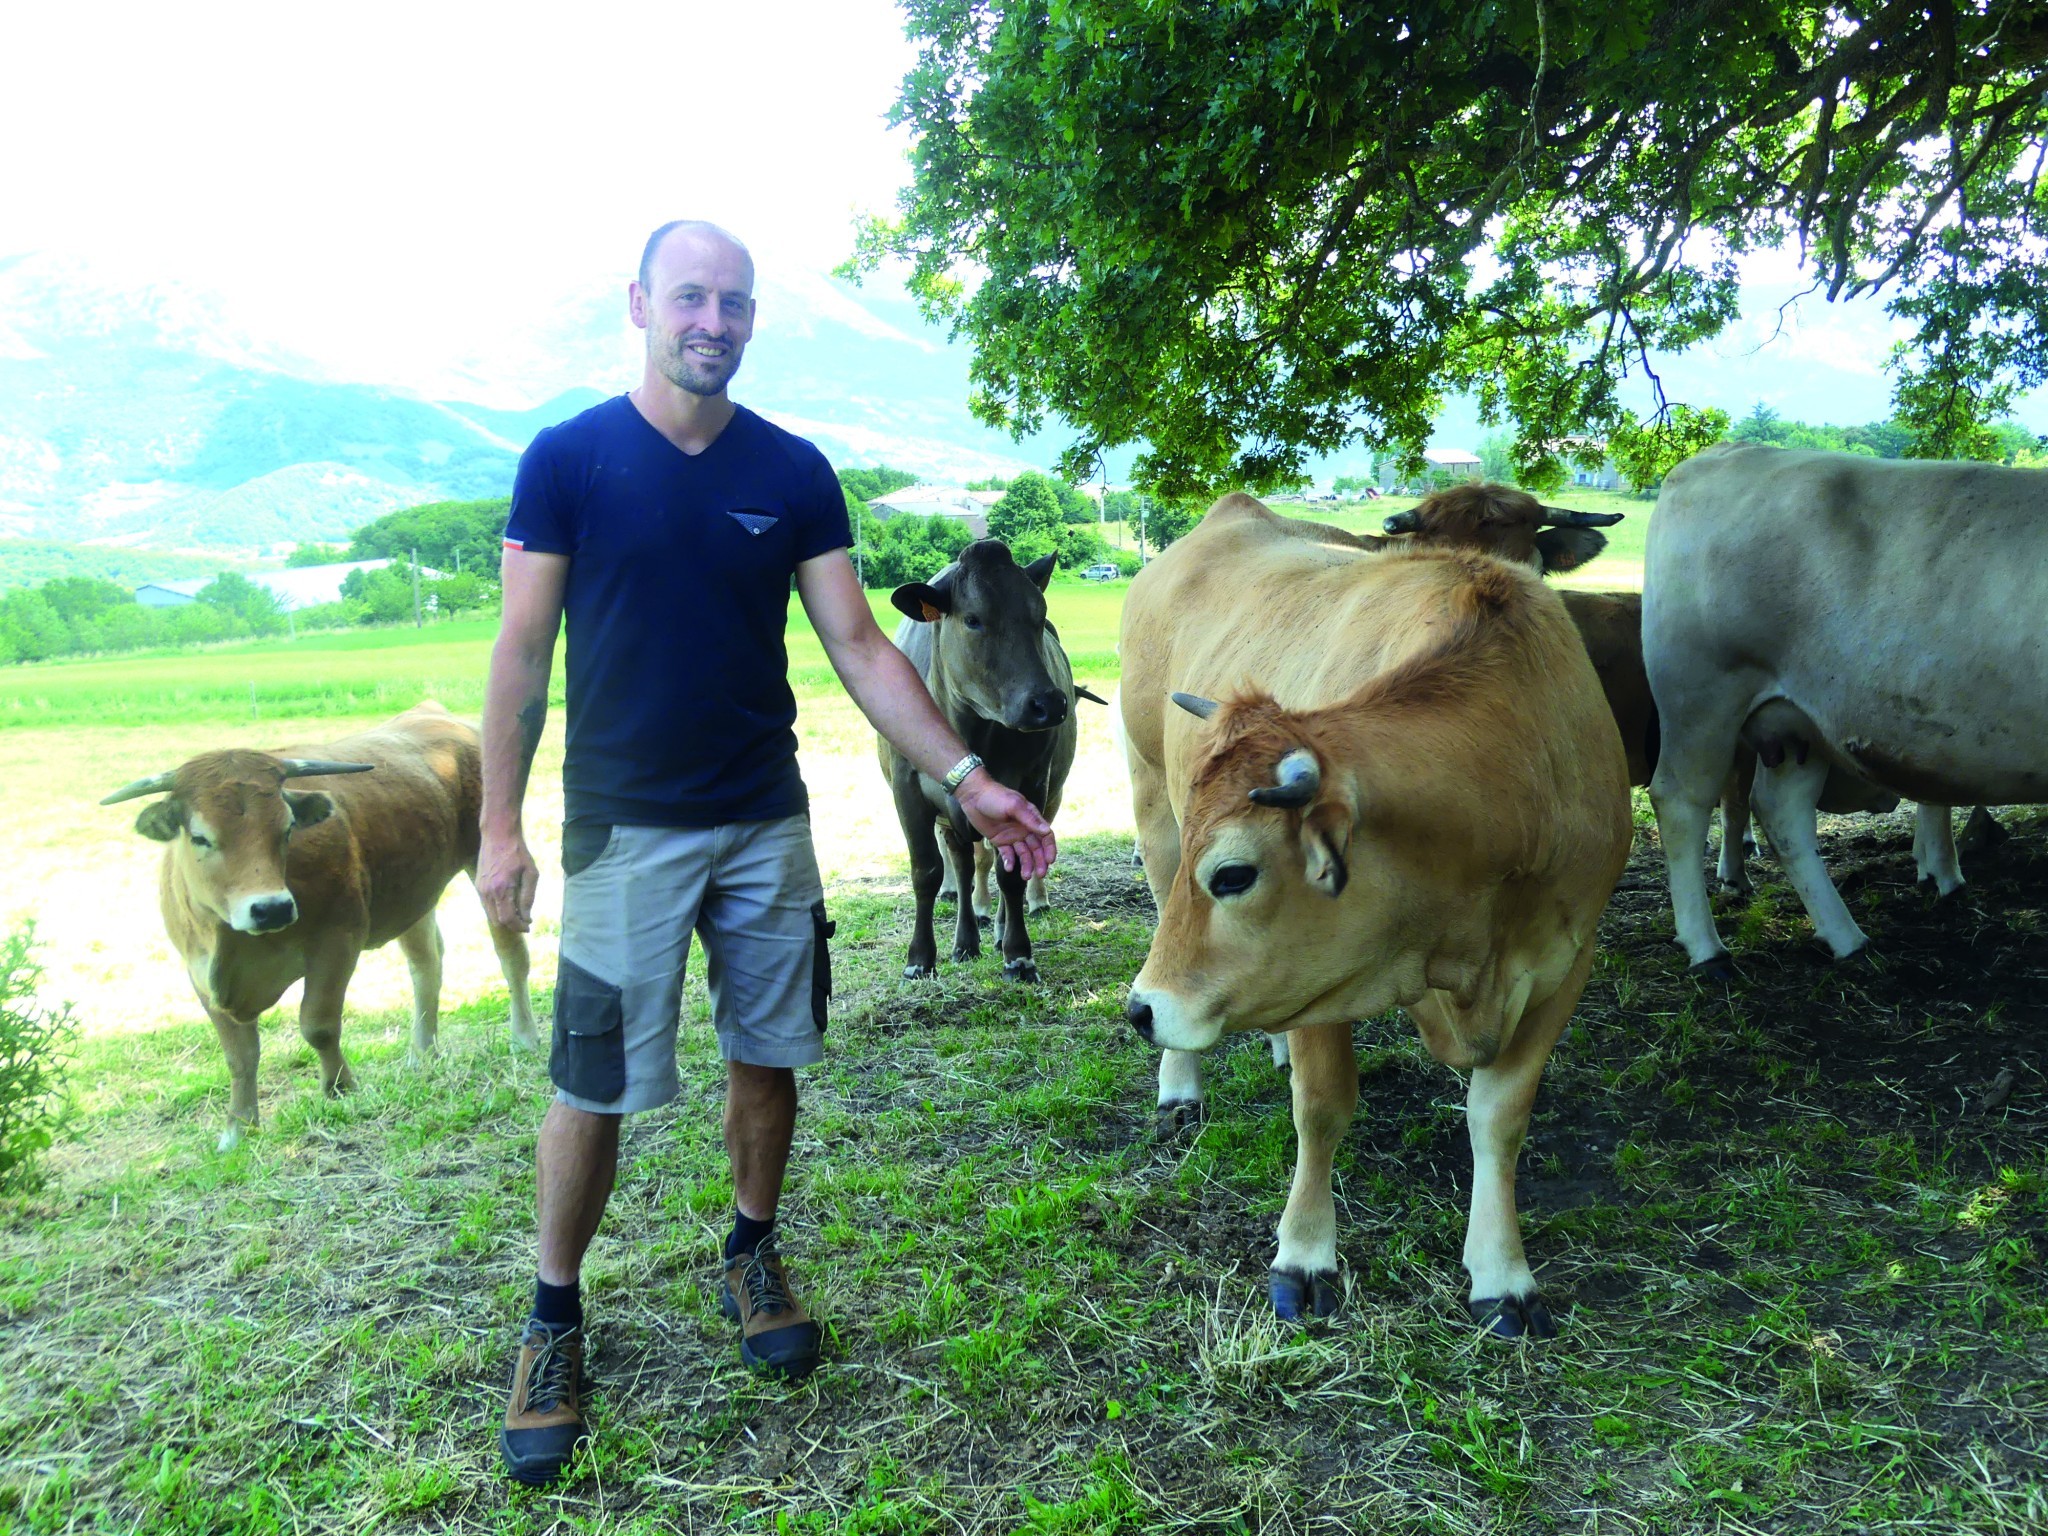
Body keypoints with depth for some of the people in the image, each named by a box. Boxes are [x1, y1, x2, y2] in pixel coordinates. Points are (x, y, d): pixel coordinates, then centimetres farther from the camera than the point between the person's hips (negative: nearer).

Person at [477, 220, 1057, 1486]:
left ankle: (754, 1258, 36)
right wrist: (501, 824, -6)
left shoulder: (795, 472, 1)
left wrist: (967, 778, -7)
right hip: (623, 828, -2)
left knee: (767, 1057, 12)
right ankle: (555, 1320, 24)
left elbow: (857, 646, 1)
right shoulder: (568, 460, -5)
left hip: (766, 824, 3)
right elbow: (523, 653, -3)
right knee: (596, 1088, 3)